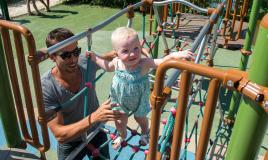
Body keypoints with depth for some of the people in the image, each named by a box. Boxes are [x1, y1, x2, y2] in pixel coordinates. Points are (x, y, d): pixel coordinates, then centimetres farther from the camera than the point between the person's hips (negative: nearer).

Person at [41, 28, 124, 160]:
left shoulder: (86, 62, -20)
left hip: (97, 134, 3)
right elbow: (60, 135, -30)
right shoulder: (45, 87, -30)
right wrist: (95, 117, -44)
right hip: (70, 144, -3)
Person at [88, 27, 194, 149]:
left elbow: (162, 62, -46)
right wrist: (94, 57, 3)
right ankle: (122, 135, 56)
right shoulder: (116, 62, -21)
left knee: (140, 118, 26)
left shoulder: (144, 63, -33)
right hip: (120, 101, 2)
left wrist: (174, 55, -65)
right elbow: (107, 67, 4)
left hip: (139, 101, -2)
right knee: (119, 122, 20)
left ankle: (145, 132, 62)